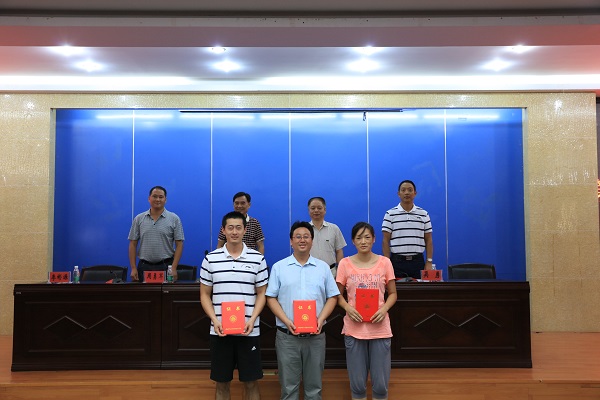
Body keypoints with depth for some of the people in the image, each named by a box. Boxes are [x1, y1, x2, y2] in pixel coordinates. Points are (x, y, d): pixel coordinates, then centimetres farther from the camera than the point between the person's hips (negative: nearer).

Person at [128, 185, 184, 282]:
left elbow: (179, 245, -3)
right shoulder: (139, 219, 7)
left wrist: (174, 268, -12)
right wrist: (133, 268, -2)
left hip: (166, 267, -2)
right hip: (144, 267, 2)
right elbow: (133, 244, 6)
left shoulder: (174, 219, 1)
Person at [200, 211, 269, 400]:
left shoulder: (258, 259, 1)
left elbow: (262, 294, 5)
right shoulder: (210, 259, 2)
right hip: (220, 331, 1)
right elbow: (205, 295, 6)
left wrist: (252, 320, -10)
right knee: (222, 382, 11)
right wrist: (215, 320, -9)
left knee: (251, 382, 7)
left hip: (249, 331, 0)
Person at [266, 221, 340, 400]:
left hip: (315, 336, 1)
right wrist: (286, 321, -13)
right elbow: (271, 298, 1)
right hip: (287, 336, -1)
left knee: (314, 385, 10)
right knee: (289, 385, 8)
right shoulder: (279, 267, 3)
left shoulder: (323, 267, 7)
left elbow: (332, 297, 7)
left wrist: (321, 319, -10)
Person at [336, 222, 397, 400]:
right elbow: (338, 294, 6)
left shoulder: (384, 262, 0)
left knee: (381, 383, 6)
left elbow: (392, 294, 7)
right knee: (357, 382, 8)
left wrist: (384, 309, -12)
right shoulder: (345, 263, 0)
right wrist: (347, 308, -13)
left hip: (380, 328, 0)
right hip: (354, 328, 0)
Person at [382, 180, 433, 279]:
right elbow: (386, 241, -1)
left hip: (417, 261, 2)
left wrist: (429, 262, 0)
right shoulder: (390, 214, 2)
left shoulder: (424, 214, 8)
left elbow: (428, 240, 9)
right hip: (397, 261, -2)